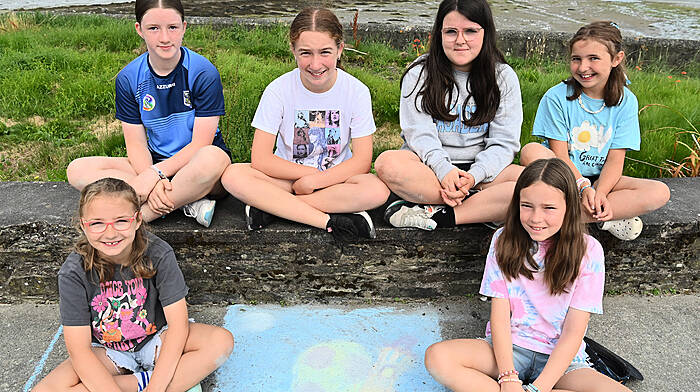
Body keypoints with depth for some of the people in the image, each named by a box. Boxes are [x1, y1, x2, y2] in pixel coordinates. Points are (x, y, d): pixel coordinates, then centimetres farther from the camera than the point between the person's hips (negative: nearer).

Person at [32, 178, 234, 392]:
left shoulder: (158, 254, -19)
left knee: (221, 341, -24)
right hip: (106, 352, 1)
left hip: (155, 341, 0)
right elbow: (79, 350, -19)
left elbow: (178, 323, -19)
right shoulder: (74, 273, -19)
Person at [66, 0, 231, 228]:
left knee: (213, 158, -41)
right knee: (78, 170, -17)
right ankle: (187, 204, -25)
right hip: (154, 165, 4)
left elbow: (201, 144, -14)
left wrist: (155, 173, -25)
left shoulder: (204, 73, -12)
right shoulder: (128, 78, -1)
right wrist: (154, 182, -24)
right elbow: (136, 144, -3)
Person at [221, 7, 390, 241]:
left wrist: (314, 180, -21)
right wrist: (312, 172, -18)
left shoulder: (356, 91, -10)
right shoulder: (278, 90, -11)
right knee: (233, 176, -27)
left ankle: (271, 207, -23)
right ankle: (330, 220, -29)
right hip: (287, 177, 0)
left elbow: (362, 161, -13)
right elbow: (260, 159, -14)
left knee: (377, 191, -32)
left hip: (336, 178, 0)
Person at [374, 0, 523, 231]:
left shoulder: (504, 77, 5)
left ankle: (437, 217, -28)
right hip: (430, 166, 0)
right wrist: (443, 169, -25)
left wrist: (474, 176, -20)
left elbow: (503, 142, -2)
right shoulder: (420, 73, 3)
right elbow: (419, 132, -7)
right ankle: (485, 210, -27)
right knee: (387, 163, -33)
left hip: (481, 170, 1)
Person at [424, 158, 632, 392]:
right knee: (437, 357, -25)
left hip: (560, 357, 0)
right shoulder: (504, 241, -1)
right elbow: (499, 314, -6)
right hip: (509, 348, 0)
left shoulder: (588, 251, -7)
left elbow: (573, 332, -10)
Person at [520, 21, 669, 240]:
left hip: (601, 181, 2)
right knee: (531, 151, -32)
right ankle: (605, 219, -28)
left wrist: (599, 193, -25)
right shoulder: (557, 97, -9)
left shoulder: (625, 101, -3)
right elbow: (559, 154, -12)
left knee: (660, 193, -21)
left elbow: (615, 159, -7)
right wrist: (583, 187, -26)